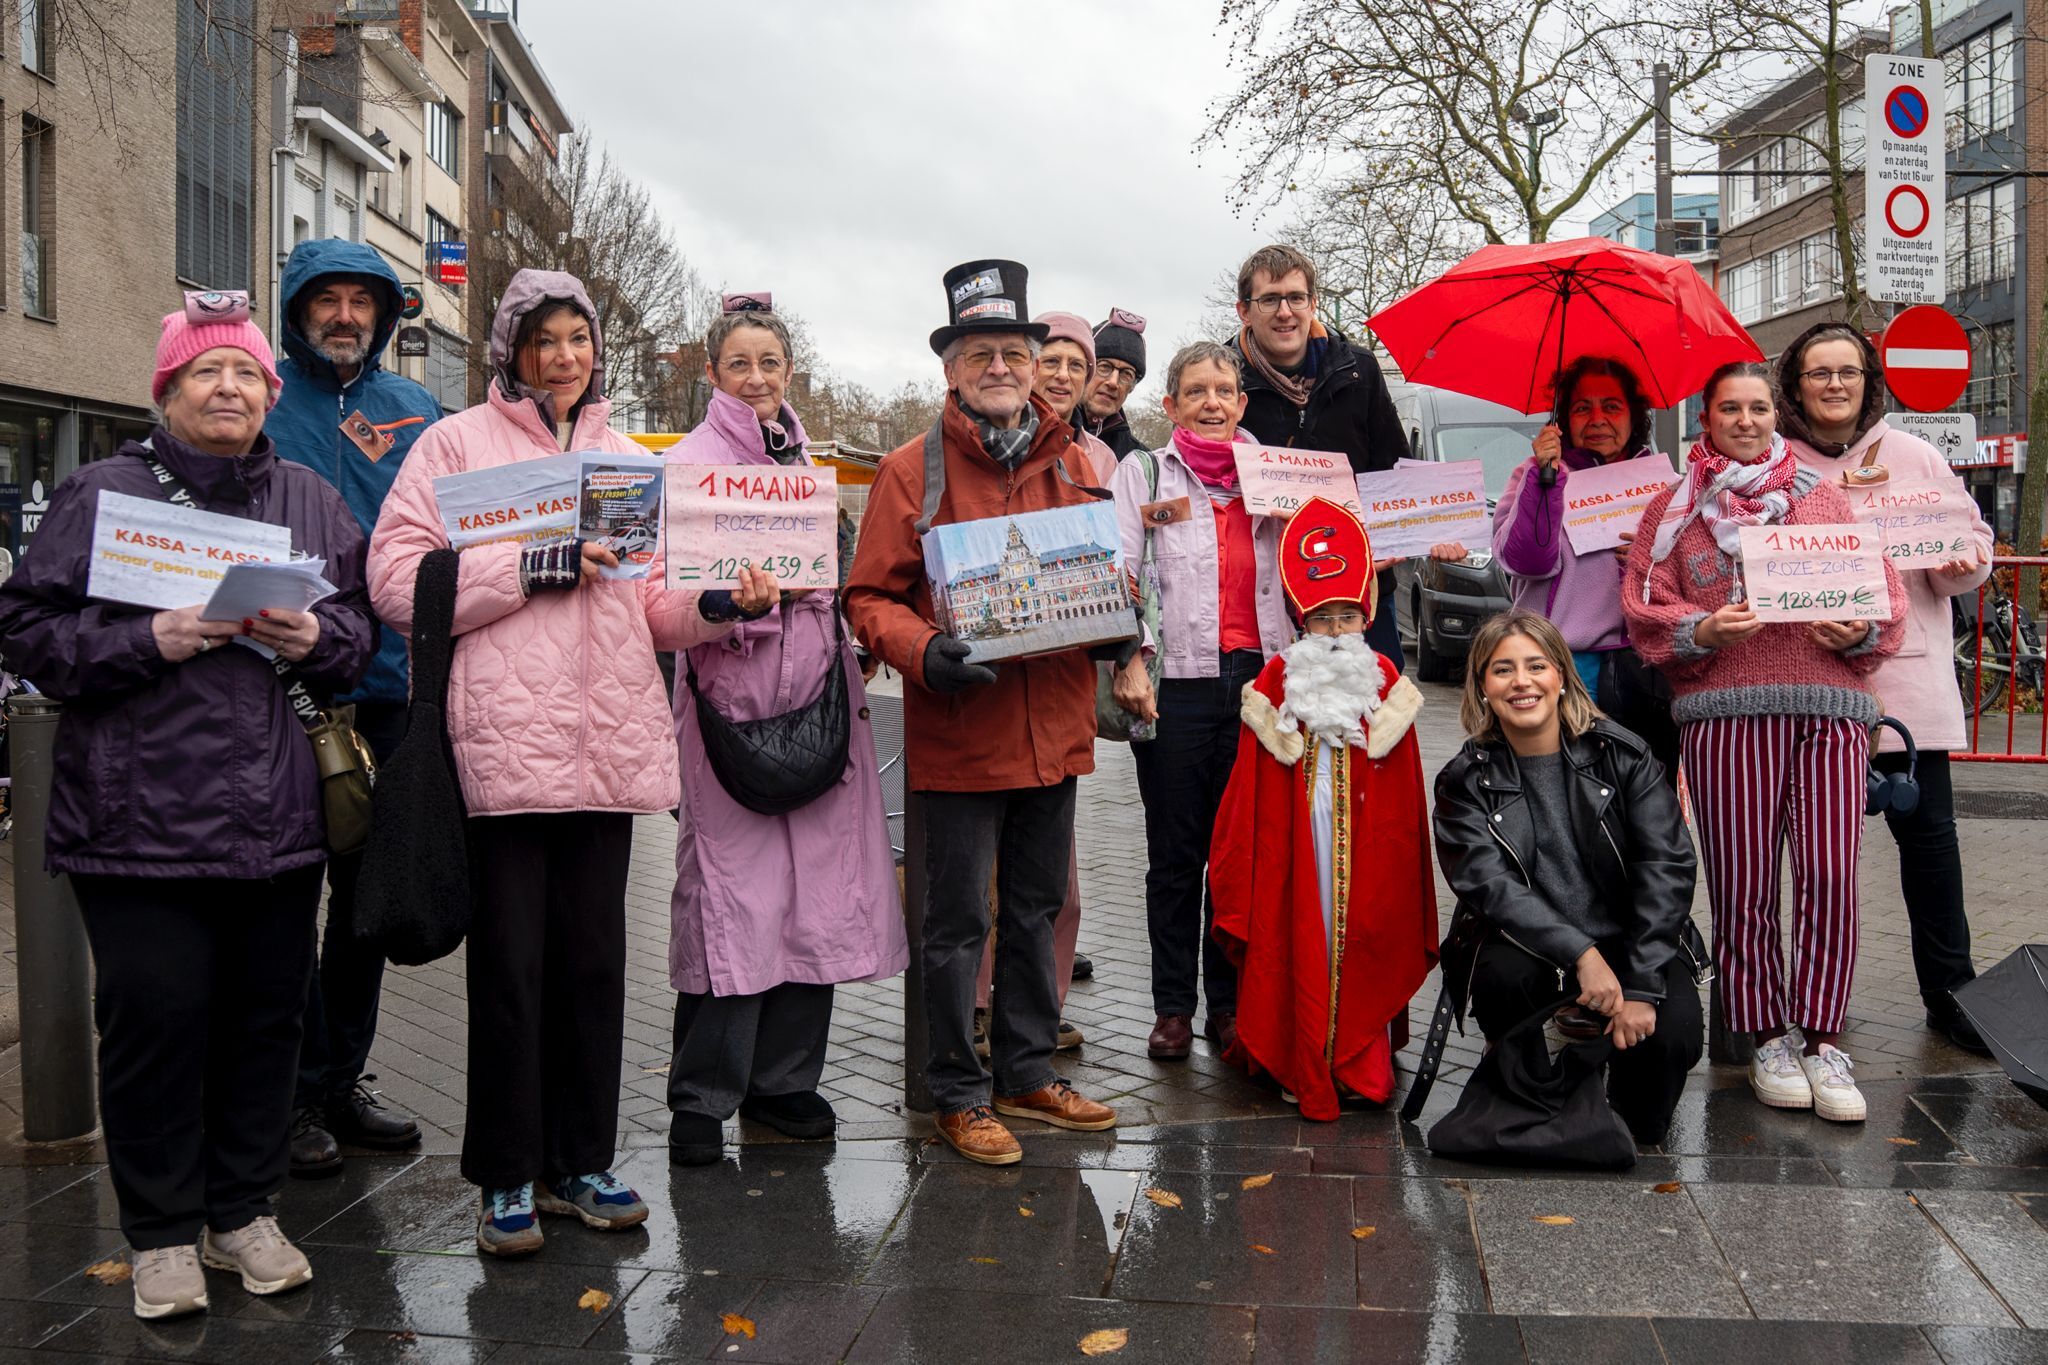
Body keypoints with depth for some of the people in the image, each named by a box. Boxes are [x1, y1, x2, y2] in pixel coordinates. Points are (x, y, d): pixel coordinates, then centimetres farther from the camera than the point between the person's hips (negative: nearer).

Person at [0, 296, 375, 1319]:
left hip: (279, 815, 4)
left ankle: (244, 1214, 26)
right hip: (142, 815, -3)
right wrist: (146, 641, -15)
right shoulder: (103, 494, 3)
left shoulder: (312, 501, 13)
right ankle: (163, 1235, 17)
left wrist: (317, 636, -5)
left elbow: (364, 629, 17)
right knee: (157, 1016, 0)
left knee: (267, 1011, 9)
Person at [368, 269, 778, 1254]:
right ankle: (506, 1178, 13)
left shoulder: (625, 457, 19)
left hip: (608, 740, 5)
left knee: (594, 955, 10)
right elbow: (397, 583, -8)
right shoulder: (457, 444, 3)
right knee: (510, 960, 0)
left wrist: (718, 603, -2)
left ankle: (578, 1162, 23)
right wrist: (532, 567, -14)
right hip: (504, 738, -4)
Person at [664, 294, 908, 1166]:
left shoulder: (808, 463, 19)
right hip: (731, 698, -6)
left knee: (816, 888, 7)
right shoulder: (691, 462, 0)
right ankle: (703, 1101, 5)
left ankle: (783, 1081, 19)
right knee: (730, 889, -6)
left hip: (815, 693, 6)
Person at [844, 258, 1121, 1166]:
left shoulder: (1072, 464, 9)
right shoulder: (912, 470, -5)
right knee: (958, 922, 4)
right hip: (958, 733, -5)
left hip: (1054, 730, 5)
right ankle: (958, 1096, 18)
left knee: (1036, 910, 16)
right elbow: (869, 598, -6)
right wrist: (925, 652, -24)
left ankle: (1027, 1074, 31)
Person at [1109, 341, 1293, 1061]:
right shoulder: (1143, 471, 7)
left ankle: (1230, 1003, 15)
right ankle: (1173, 1008, 12)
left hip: (1257, 675, 2)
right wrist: (1130, 662, -12)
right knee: (1175, 853, 3)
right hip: (1176, 678, -2)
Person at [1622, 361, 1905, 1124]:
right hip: (1724, 708, -1)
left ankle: (1822, 1041, 4)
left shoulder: (1824, 498, 20)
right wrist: (1703, 630, -12)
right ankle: (1766, 1038, 11)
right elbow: (1645, 609, 6)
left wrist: (1859, 629, -5)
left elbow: (1884, 589, 15)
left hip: (1832, 703, 1)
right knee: (1743, 882, -2)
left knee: (1831, 876, -6)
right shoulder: (1673, 508, 14)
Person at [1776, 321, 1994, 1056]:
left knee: (1927, 829, -1)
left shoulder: (1914, 456, 8)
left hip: (1908, 672, 0)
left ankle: (1949, 991, 11)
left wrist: (1963, 562, -10)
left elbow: (1972, 538, 11)